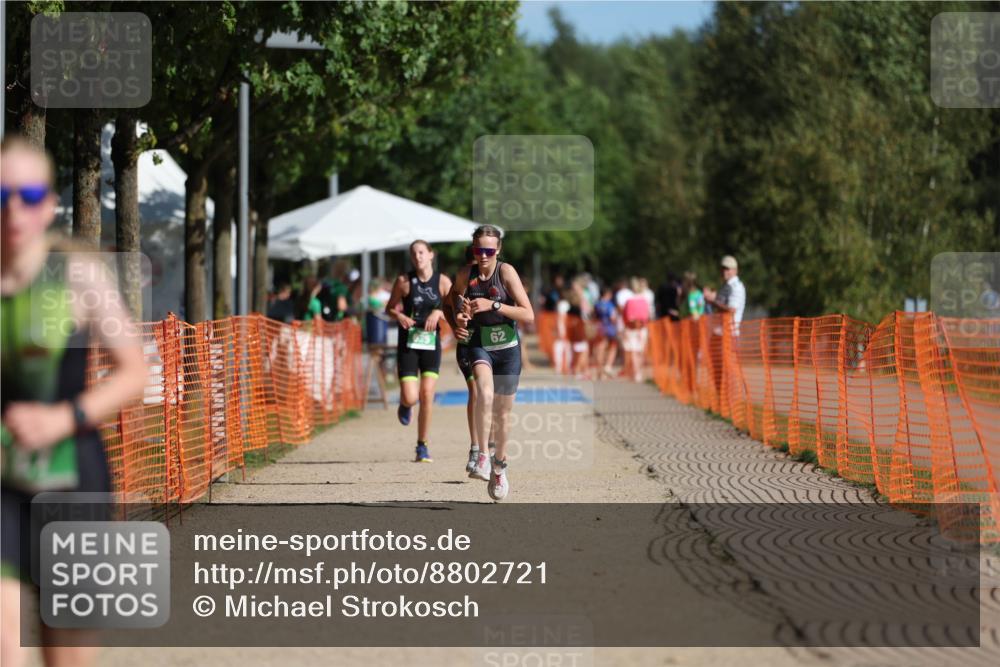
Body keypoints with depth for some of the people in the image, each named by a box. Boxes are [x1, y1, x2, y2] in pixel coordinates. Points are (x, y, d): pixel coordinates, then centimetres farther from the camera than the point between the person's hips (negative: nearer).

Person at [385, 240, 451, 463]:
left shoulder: (443, 281, -3)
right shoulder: (404, 281, -5)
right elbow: (390, 308, 5)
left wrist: (438, 313, -18)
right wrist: (399, 316, -16)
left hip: (431, 343, 1)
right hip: (408, 343, -1)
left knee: (427, 395, -3)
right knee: (410, 398, -11)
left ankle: (422, 446, 10)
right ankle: (405, 405, 30)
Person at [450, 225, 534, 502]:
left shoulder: (506, 272, -12)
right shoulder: (465, 277, -5)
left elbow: (529, 315, -17)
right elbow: (454, 308, 13)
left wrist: (493, 305, -27)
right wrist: (458, 325, -10)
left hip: (508, 349, 0)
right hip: (479, 346, 0)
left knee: (502, 414, 11)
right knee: (485, 393, -32)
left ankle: (499, 466, 35)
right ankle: (482, 456, -24)